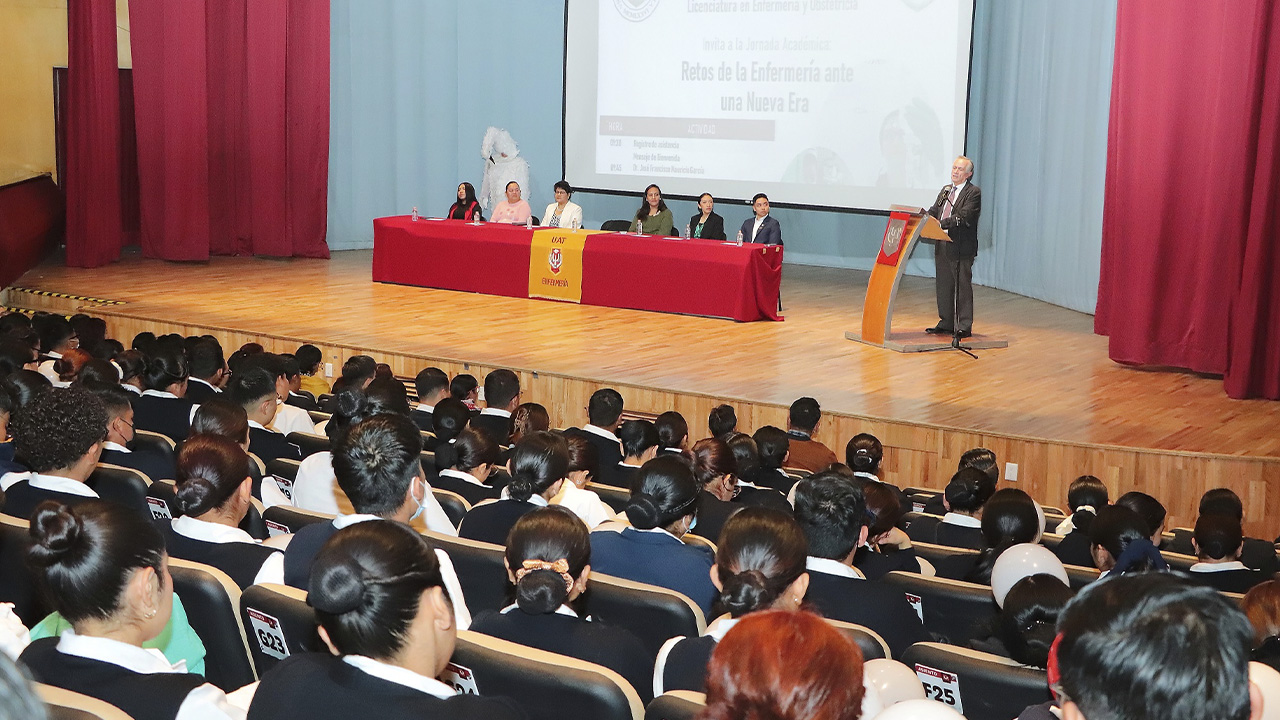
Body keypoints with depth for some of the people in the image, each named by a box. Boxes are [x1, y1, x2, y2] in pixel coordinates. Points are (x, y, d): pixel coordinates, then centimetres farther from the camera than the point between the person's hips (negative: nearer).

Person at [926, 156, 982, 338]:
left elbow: (963, 217, -19)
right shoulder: (945, 190, 17)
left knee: (962, 286, -2)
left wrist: (941, 223, -28)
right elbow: (933, 211, 14)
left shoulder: (973, 192, -7)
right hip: (943, 246, 7)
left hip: (962, 247, -7)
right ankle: (946, 324, 21)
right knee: (943, 286, 12)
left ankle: (964, 327, 2)